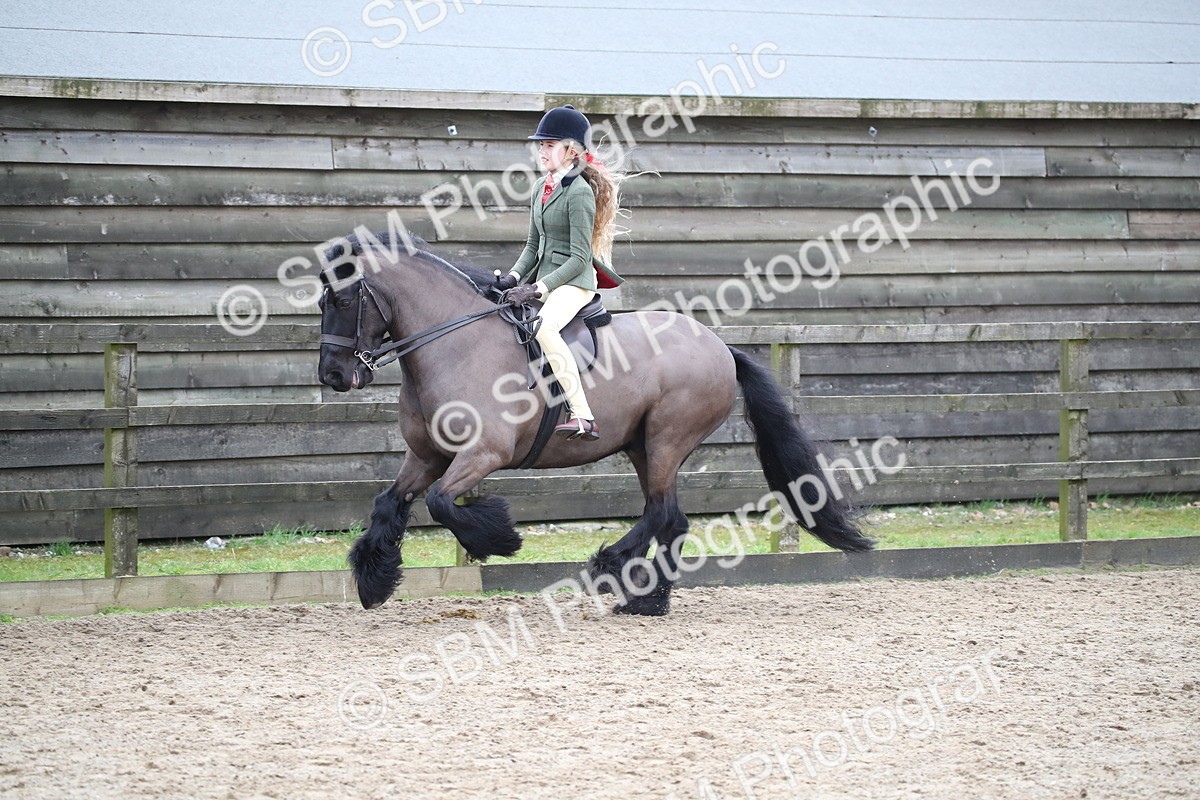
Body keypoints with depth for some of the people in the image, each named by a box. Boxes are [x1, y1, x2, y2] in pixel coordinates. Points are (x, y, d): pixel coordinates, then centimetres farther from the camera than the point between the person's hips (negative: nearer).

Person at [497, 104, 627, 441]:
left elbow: (580, 258, -16)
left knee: (544, 326, -36)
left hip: (575, 281, -10)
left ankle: (583, 416, -40)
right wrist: (514, 277, 0)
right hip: (544, 280, 10)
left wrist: (536, 290, -21)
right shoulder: (541, 188, 14)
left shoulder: (579, 192, -13)